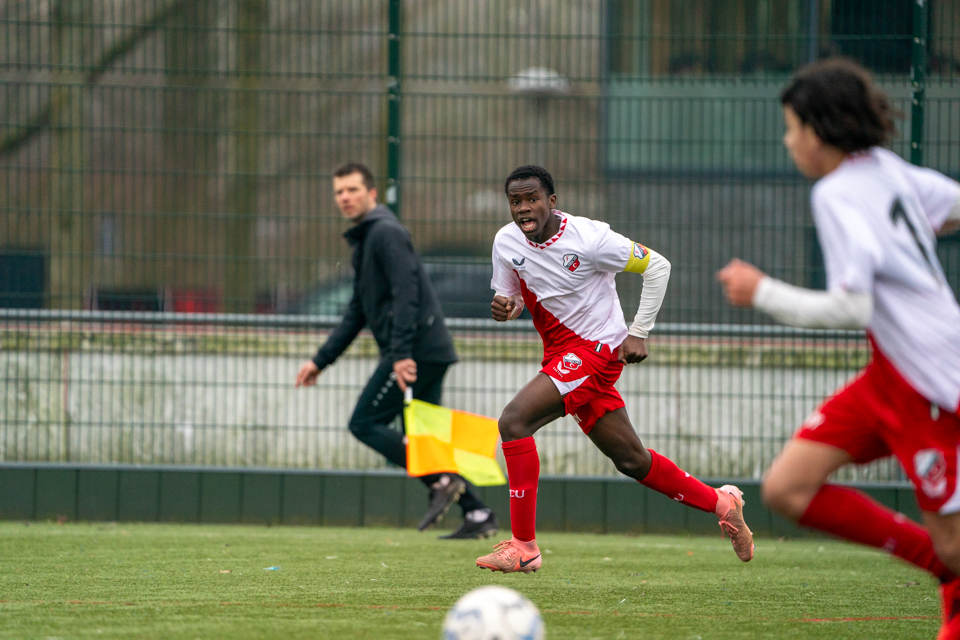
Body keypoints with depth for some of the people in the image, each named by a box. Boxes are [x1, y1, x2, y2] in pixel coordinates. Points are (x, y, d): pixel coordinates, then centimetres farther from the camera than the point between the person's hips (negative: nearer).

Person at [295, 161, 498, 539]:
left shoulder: (386, 233, -8)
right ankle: (478, 515, 6)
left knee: (365, 424, -9)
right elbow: (357, 313, 29)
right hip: (429, 351, 10)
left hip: (417, 350, -10)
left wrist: (402, 354, -27)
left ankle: (441, 481, -15)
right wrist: (320, 361, 25)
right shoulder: (363, 241, 24)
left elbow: (406, 294, -20)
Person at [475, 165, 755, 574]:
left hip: (595, 348, -7)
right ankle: (722, 504, 32)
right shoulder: (506, 242, 0)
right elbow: (510, 296, 13)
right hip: (560, 355, 7)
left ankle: (523, 546, -21)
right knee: (632, 461, 14)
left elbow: (657, 266, -7)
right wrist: (507, 307, -12)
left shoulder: (587, 238, -17)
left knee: (514, 420, -23)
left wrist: (638, 333, -9)